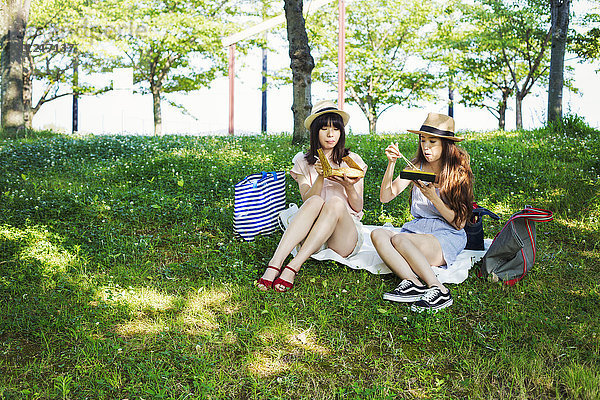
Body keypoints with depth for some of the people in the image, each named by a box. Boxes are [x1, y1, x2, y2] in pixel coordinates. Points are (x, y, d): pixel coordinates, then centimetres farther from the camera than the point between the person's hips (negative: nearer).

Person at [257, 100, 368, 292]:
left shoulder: (353, 160, 12)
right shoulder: (303, 162, 13)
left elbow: (358, 208, 9)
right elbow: (306, 199, -1)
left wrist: (349, 186, -12)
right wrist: (320, 177, -19)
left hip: (345, 237, 0)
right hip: (310, 239, 0)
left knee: (336, 202, -32)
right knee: (315, 202, -33)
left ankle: (293, 267, -41)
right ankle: (275, 264, -48)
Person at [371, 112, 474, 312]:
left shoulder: (458, 172, -2)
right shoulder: (416, 166, 9)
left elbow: (459, 223, -4)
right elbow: (385, 197, 4)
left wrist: (434, 197, -17)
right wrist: (391, 164, -8)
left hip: (447, 237, -5)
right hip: (416, 229, 5)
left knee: (399, 239, -32)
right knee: (378, 234, -25)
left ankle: (438, 290, -36)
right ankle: (412, 282, -40)